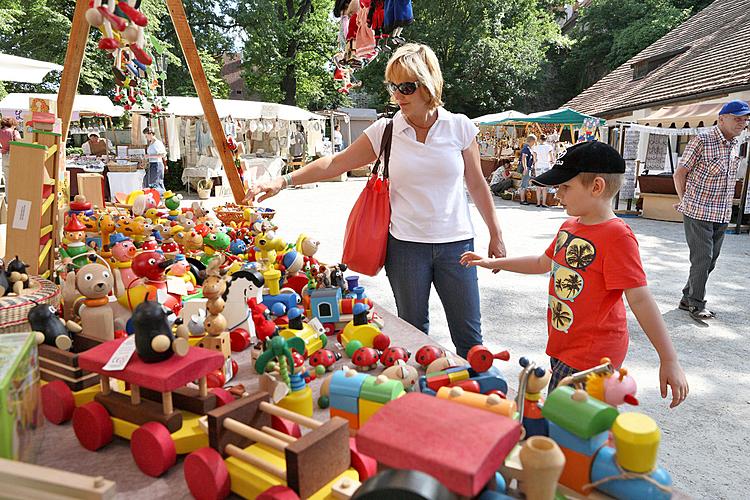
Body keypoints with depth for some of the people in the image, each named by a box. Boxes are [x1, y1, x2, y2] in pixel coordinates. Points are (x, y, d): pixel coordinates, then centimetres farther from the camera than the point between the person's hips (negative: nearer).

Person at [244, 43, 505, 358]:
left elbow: (477, 185, 6)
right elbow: (335, 164, -1)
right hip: (406, 245, 0)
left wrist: (496, 235, 8)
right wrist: (284, 181, -11)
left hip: (456, 242, 0)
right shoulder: (385, 131, -1)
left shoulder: (459, 126, 0)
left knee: (469, 336, 8)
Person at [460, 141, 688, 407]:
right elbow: (543, 262, 23)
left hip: (592, 355, -9)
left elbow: (639, 299, -22)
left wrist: (669, 360, -19)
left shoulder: (617, 236, -20)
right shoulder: (569, 226, 6)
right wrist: (494, 263, 23)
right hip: (564, 346, 9)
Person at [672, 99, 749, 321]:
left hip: (722, 215, 7)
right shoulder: (702, 141, -10)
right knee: (702, 259, -6)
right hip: (698, 212, -7)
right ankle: (696, 305, 6)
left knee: (710, 260, 11)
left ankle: (687, 299, 22)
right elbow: (679, 174, -7)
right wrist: (686, 203, 1)